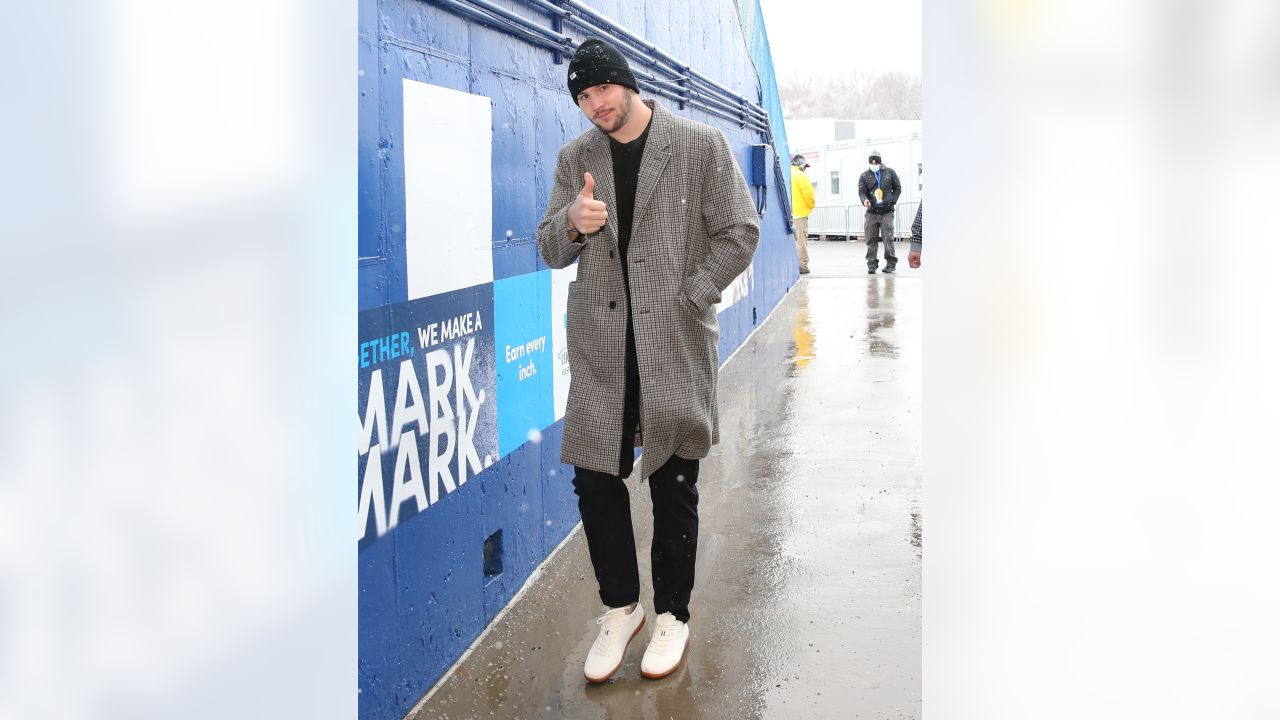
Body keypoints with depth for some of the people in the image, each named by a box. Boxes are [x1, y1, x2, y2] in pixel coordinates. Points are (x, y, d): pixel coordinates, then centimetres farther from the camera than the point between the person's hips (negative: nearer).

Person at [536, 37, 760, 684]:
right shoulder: (575, 159, 9)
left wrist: (687, 297, -8)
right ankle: (620, 607, 24)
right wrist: (574, 224, -12)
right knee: (595, 480, 3)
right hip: (600, 347, 3)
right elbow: (551, 251, 12)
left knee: (673, 486, 6)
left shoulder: (700, 145, -2)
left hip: (675, 346, -3)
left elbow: (739, 232, -1)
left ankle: (672, 614, 24)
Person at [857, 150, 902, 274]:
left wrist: (893, 200, -1)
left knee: (888, 238, -7)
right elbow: (861, 191, 1)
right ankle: (872, 264, 6)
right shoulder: (864, 176, 8)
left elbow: (897, 188, 14)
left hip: (887, 212, -1)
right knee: (871, 239, -1)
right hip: (871, 212, 1)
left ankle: (891, 263, 3)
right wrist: (864, 200, -21)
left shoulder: (889, 172, 8)